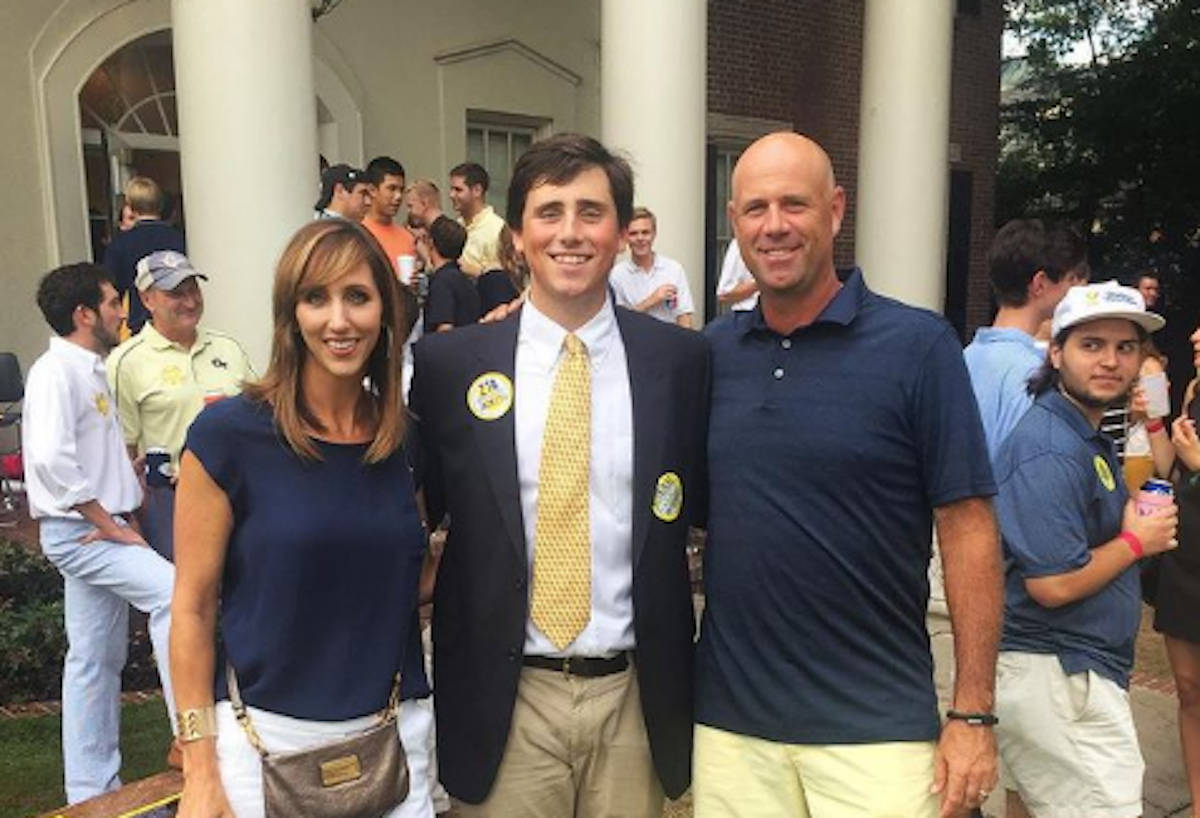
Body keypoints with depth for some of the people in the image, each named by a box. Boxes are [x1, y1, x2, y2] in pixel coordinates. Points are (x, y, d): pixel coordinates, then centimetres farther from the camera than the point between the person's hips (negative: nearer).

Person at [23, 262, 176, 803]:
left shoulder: (91, 370, 16)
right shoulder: (56, 370, -13)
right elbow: (51, 459, -26)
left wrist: (125, 520, 9)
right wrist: (107, 524, -20)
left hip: (100, 530, 9)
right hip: (77, 530, -9)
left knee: (97, 661, 12)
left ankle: (92, 790, 20)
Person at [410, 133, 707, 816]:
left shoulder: (681, 359, -3)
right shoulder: (448, 363, -3)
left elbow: (708, 508, 6)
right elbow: (418, 509, 6)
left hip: (636, 699, 1)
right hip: (504, 702, 0)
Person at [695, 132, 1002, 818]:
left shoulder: (918, 344, -8)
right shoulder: (711, 350, 2)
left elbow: (968, 529, -8)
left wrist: (973, 715, -9)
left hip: (877, 727, -3)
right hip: (729, 719, 3)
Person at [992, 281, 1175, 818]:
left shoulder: (1086, 435, 12)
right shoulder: (1050, 450, -21)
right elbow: (1053, 585, -24)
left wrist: (1140, 522, 7)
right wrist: (1136, 540, -10)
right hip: (1056, 675, -10)